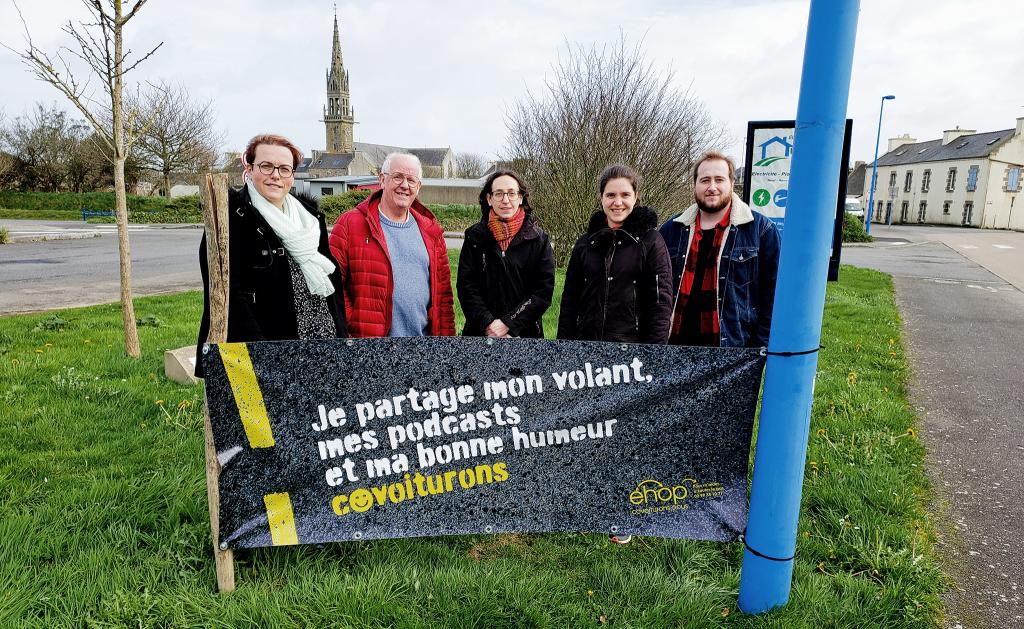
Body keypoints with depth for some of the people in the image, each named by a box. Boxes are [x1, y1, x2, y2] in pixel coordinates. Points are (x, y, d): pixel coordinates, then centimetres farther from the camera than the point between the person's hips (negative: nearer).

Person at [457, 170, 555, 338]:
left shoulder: (539, 239, -1)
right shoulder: (474, 237, 2)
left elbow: (544, 290, -6)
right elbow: (466, 286, -2)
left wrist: (508, 323, -14)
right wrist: (487, 323, -15)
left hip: (525, 333, 0)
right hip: (480, 333, 1)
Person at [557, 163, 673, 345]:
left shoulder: (651, 241, -4)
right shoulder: (586, 242, 7)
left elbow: (661, 302, -7)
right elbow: (569, 300, 9)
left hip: (632, 343, -3)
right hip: (585, 339, 3)